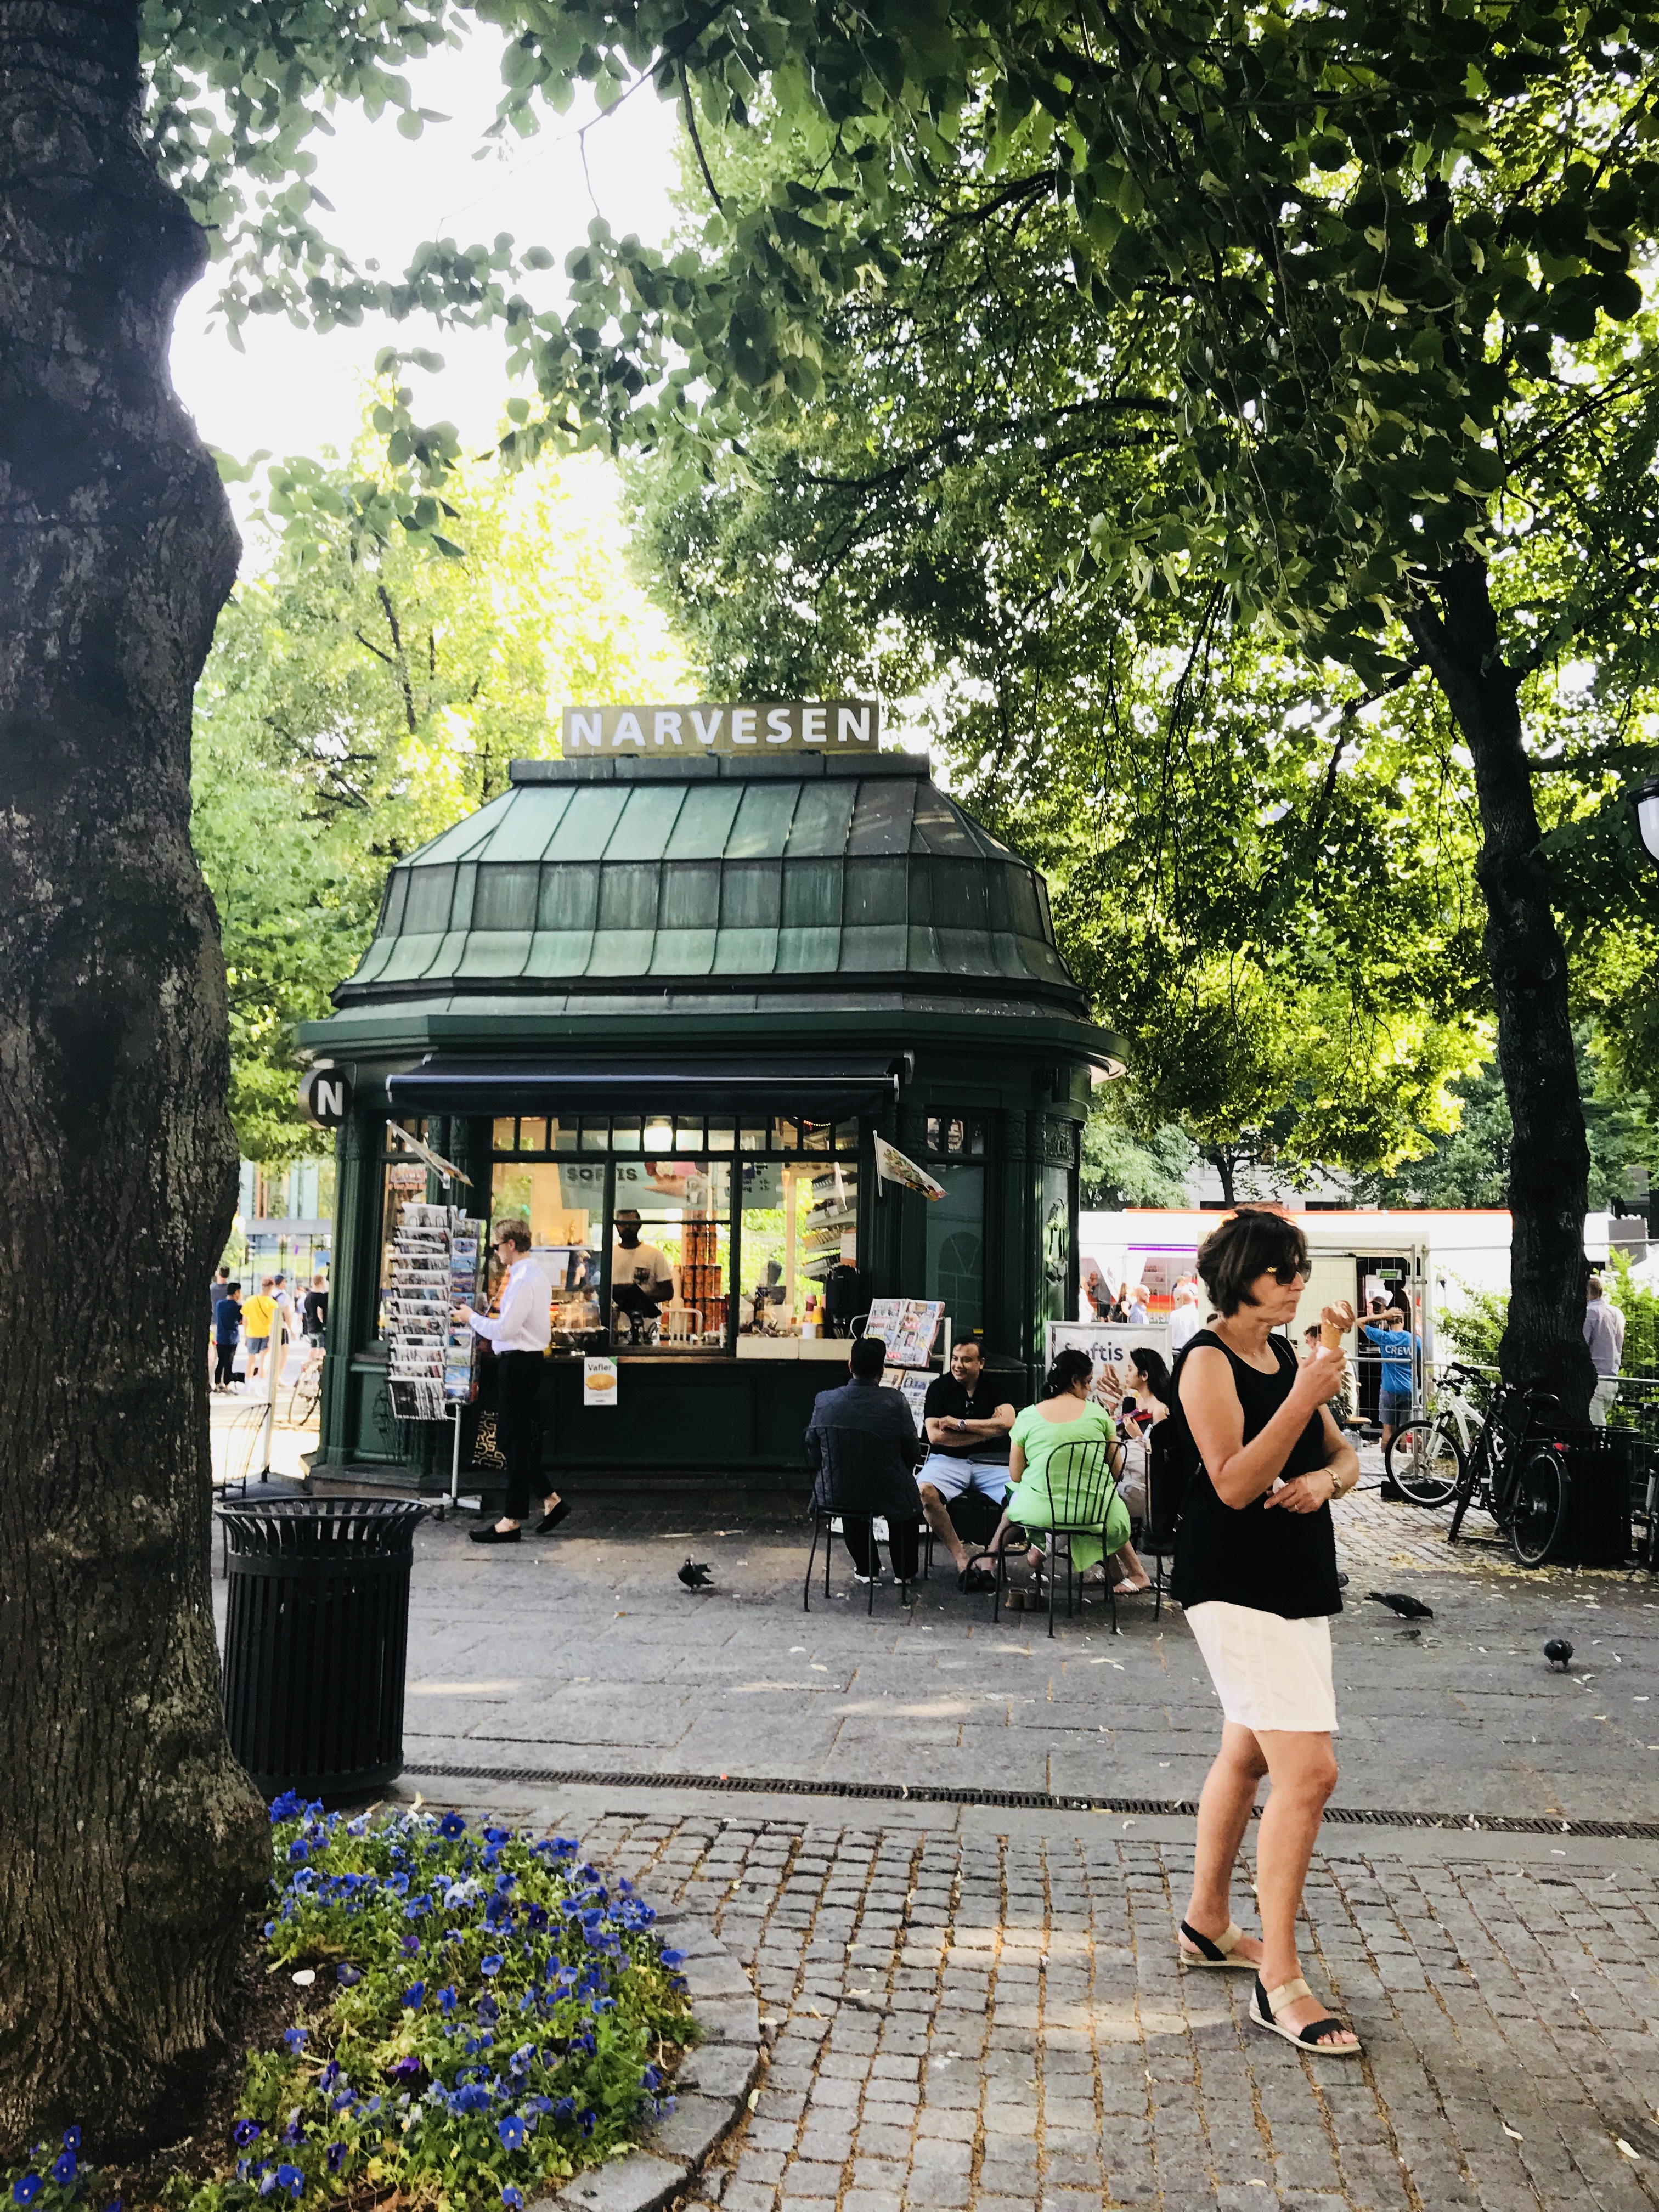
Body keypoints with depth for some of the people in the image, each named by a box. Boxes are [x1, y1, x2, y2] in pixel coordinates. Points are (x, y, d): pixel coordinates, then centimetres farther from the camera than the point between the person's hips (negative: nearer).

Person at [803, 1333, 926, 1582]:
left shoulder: (824, 1401, -11)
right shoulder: (895, 1401, -17)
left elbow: (812, 1453, -1)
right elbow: (913, 1452, -7)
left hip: (835, 1494, 2)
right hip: (888, 1497, -2)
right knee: (909, 1499, 33)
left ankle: (866, 1568, 46)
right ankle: (904, 1571, 43)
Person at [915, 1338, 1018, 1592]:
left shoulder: (994, 1388, 8)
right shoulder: (939, 1387, 4)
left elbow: (1008, 1423, -10)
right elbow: (934, 1435, -8)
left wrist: (960, 1424, -10)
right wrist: (987, 1429, -6)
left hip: (990, 1463, 1)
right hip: (948, 1460, -1)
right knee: (924, 1492, -34)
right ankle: (962, 1559, -23)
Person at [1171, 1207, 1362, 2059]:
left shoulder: (1286, 1356, 11)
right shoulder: (1209, 1361, -14)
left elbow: (1345, 1455, 16)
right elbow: (1235, 1485, -21)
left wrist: (1326, 1478, -6)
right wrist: (1301, 1402, -29)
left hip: (1295, 1581, 9)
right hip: (1236, 1586, -9)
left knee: (1247, 1754, 19)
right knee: (1308, 1770, -14)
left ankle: (1207, 1925, 35)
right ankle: (1278, 1983, -5)